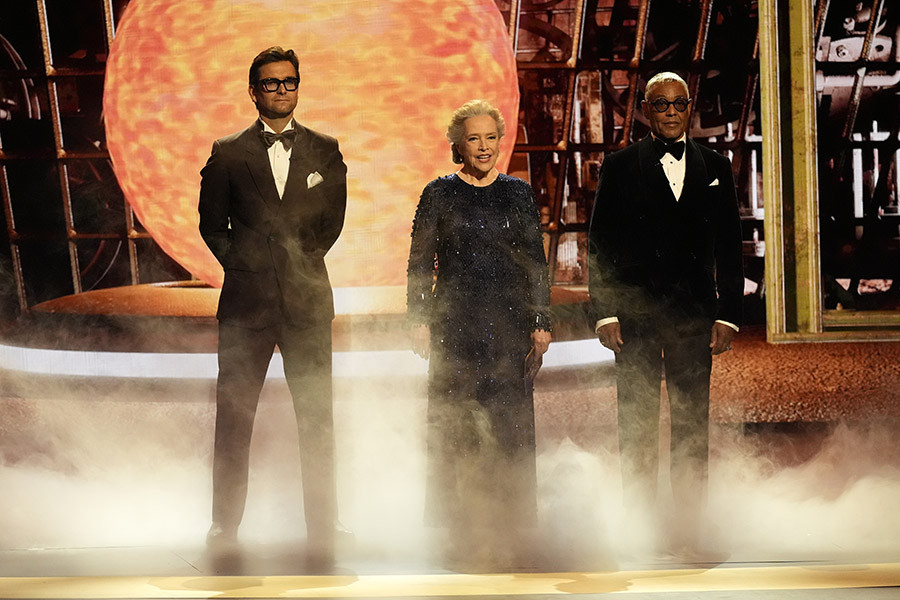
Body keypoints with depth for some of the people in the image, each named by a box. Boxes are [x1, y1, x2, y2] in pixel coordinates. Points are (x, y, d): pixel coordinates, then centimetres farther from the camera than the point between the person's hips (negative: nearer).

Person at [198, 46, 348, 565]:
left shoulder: (325, 151, 10)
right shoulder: (228, 153, 8)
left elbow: (332, 221, 9)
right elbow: (212, 225, 9)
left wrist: (298, 264, 4)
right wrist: (245, 266, 1)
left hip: (307, 302, 0)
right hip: (246, 302, 0)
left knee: (317, 420, 0)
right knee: (234, 416, 3)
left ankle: (323, 530, 6)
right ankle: (225, 526, 12)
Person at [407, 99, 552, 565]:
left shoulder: (519, 193, 8)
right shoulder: (439, 194, 3)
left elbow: (536, 263, 9)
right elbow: (420, 263, 3)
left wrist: (541, 322, 3)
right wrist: (419, 321, -4)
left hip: (509, 325, 2)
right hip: (455, 325, -1)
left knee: (508, 428, 1)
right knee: (455, 428, -1)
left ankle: (498, 532, 9)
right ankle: (461, 531, 6)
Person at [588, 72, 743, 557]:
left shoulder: (714, 167, 11)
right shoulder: (619, 167, 5)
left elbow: (729, 246, 10)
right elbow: (599, 244, 3)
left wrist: (727, 315, 2)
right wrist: (604, 312, -6)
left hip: (694, 313, 2)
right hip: (635, 314, -1)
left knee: (692, 423, 3)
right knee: (637, 424, 1)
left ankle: (688, 526, 9)